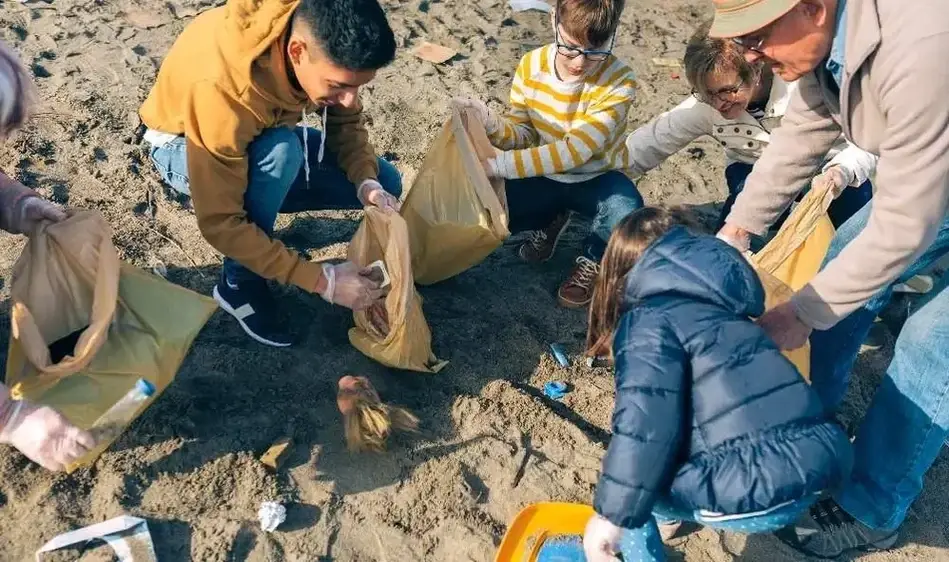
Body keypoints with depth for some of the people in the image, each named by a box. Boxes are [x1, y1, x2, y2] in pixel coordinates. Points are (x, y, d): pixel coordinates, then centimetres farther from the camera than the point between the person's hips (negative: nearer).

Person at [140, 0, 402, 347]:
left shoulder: (322, 39, -26)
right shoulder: (223, 88, -42)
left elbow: (346, 122, -7)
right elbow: (220, 222, -37)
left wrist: (367, 183, -27)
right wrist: (321, 280, -38)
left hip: (263, 137, 6)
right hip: (183, 146, -5)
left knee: (386, 184, -5)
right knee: (281, 151, -39)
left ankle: (260, 197, 9)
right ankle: (240, 284, -17)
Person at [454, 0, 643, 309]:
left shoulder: (619, 82, -27)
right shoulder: (531, 65, -14)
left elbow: (575, 151, -34)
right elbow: (524, 135, -7)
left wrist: (501, 164, -40)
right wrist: (494, 125, -32)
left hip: (594, 178, -3)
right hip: (543, 176, 4)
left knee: (627, 218, -36)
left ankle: (592, 259, 2)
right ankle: (549, 221, 14)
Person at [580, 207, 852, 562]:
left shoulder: (649, 319, -4)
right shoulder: (712, 306, 21)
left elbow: (646, 421, -19)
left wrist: (611, 516, -14)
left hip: (762, 492, -9)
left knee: (628, 482, 10)